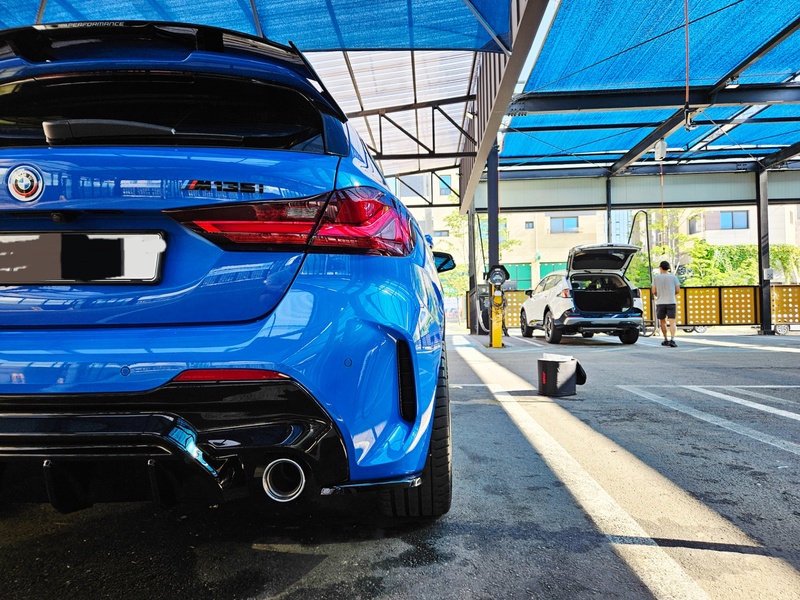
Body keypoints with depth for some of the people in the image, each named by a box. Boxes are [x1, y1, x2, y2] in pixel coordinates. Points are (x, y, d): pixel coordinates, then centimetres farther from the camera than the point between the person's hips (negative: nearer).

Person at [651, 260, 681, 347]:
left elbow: (654, 291, 1)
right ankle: (672, 339, -21)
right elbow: (678, 290, 2)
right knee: (672, 321, -5)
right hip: (671, 302, -1)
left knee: (662, 321, 14)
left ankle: (666, 340, 19)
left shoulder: (656, 278, 2)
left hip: (660, 302, 1)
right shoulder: (673, 277, 2)